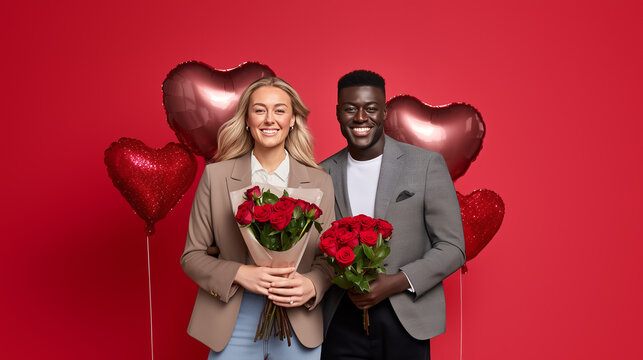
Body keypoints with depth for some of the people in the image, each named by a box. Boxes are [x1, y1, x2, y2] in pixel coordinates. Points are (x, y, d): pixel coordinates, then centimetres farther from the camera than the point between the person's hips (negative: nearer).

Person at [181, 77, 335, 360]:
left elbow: (327, 257, 5)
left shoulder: (320, 182, 0)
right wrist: (239, 274, -16)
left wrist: (310, 285, -15)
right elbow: (192, 256, 0)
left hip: (299, 326, 1)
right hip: (233, 325, 0)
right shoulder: (215, 176, -2)